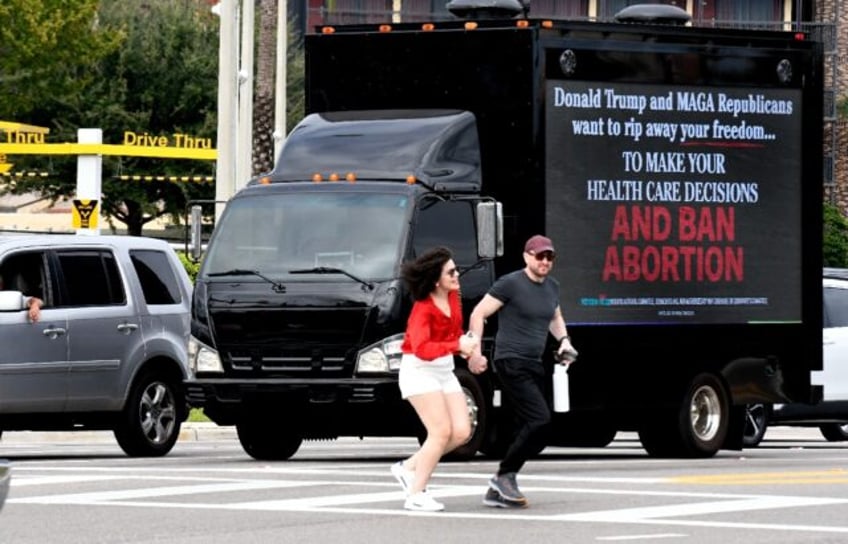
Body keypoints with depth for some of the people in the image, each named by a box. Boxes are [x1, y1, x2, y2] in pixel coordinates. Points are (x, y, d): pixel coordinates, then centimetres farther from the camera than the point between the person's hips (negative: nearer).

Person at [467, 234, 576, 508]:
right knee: (539, 420, -20)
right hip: (511, 363, -8)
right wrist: (475, 352, -17)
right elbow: (478, 314, -7)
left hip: (535, 366, 8)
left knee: (528, 430, 5)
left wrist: (564, 340, 12)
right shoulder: (510, 284, -8)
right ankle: (505, 475, -8)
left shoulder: (552, 287, 14)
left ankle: (497, 491, 12)